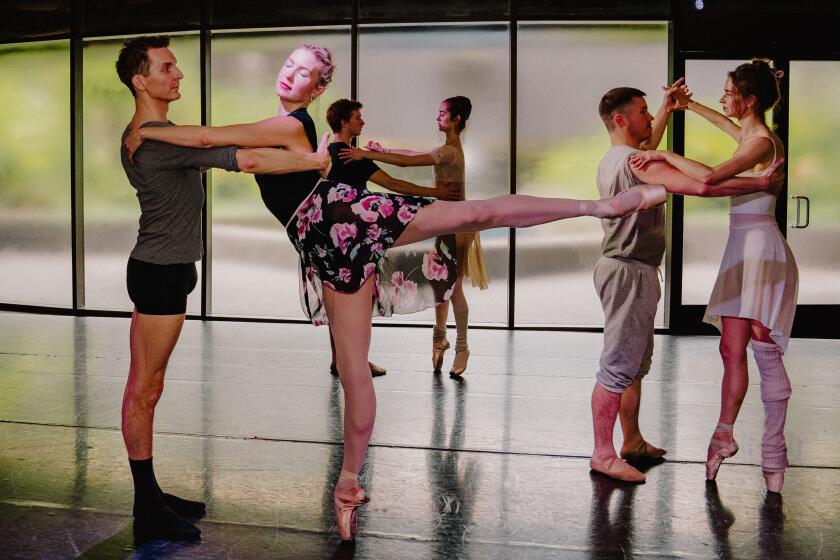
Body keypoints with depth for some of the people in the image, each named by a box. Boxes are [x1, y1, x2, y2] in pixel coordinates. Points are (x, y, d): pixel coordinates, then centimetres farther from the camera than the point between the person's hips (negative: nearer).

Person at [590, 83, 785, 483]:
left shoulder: (613, 160, 14)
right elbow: (703, 186, -27)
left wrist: (667, 110, 37)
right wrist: (762, 183, -16)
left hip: (624, 268, 11)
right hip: (629, 272, -11)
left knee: (636, 363, 17)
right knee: (618, 367, -7)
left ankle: (633, 443, 27)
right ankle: (603, 454, -1)